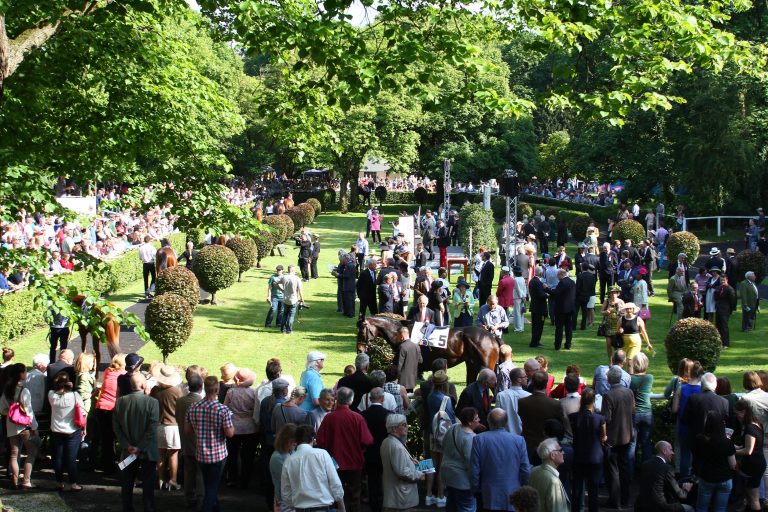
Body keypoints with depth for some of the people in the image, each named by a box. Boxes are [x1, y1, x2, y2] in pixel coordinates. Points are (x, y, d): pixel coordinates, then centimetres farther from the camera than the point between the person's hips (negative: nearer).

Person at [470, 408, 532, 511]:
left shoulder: (479, 439, -9)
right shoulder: (519, 440, -6)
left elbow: (474, 471, -6)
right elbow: (526, 471, -3)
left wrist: (475, 490, 8)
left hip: (489, 498, -1)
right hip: (514, 498, 1)